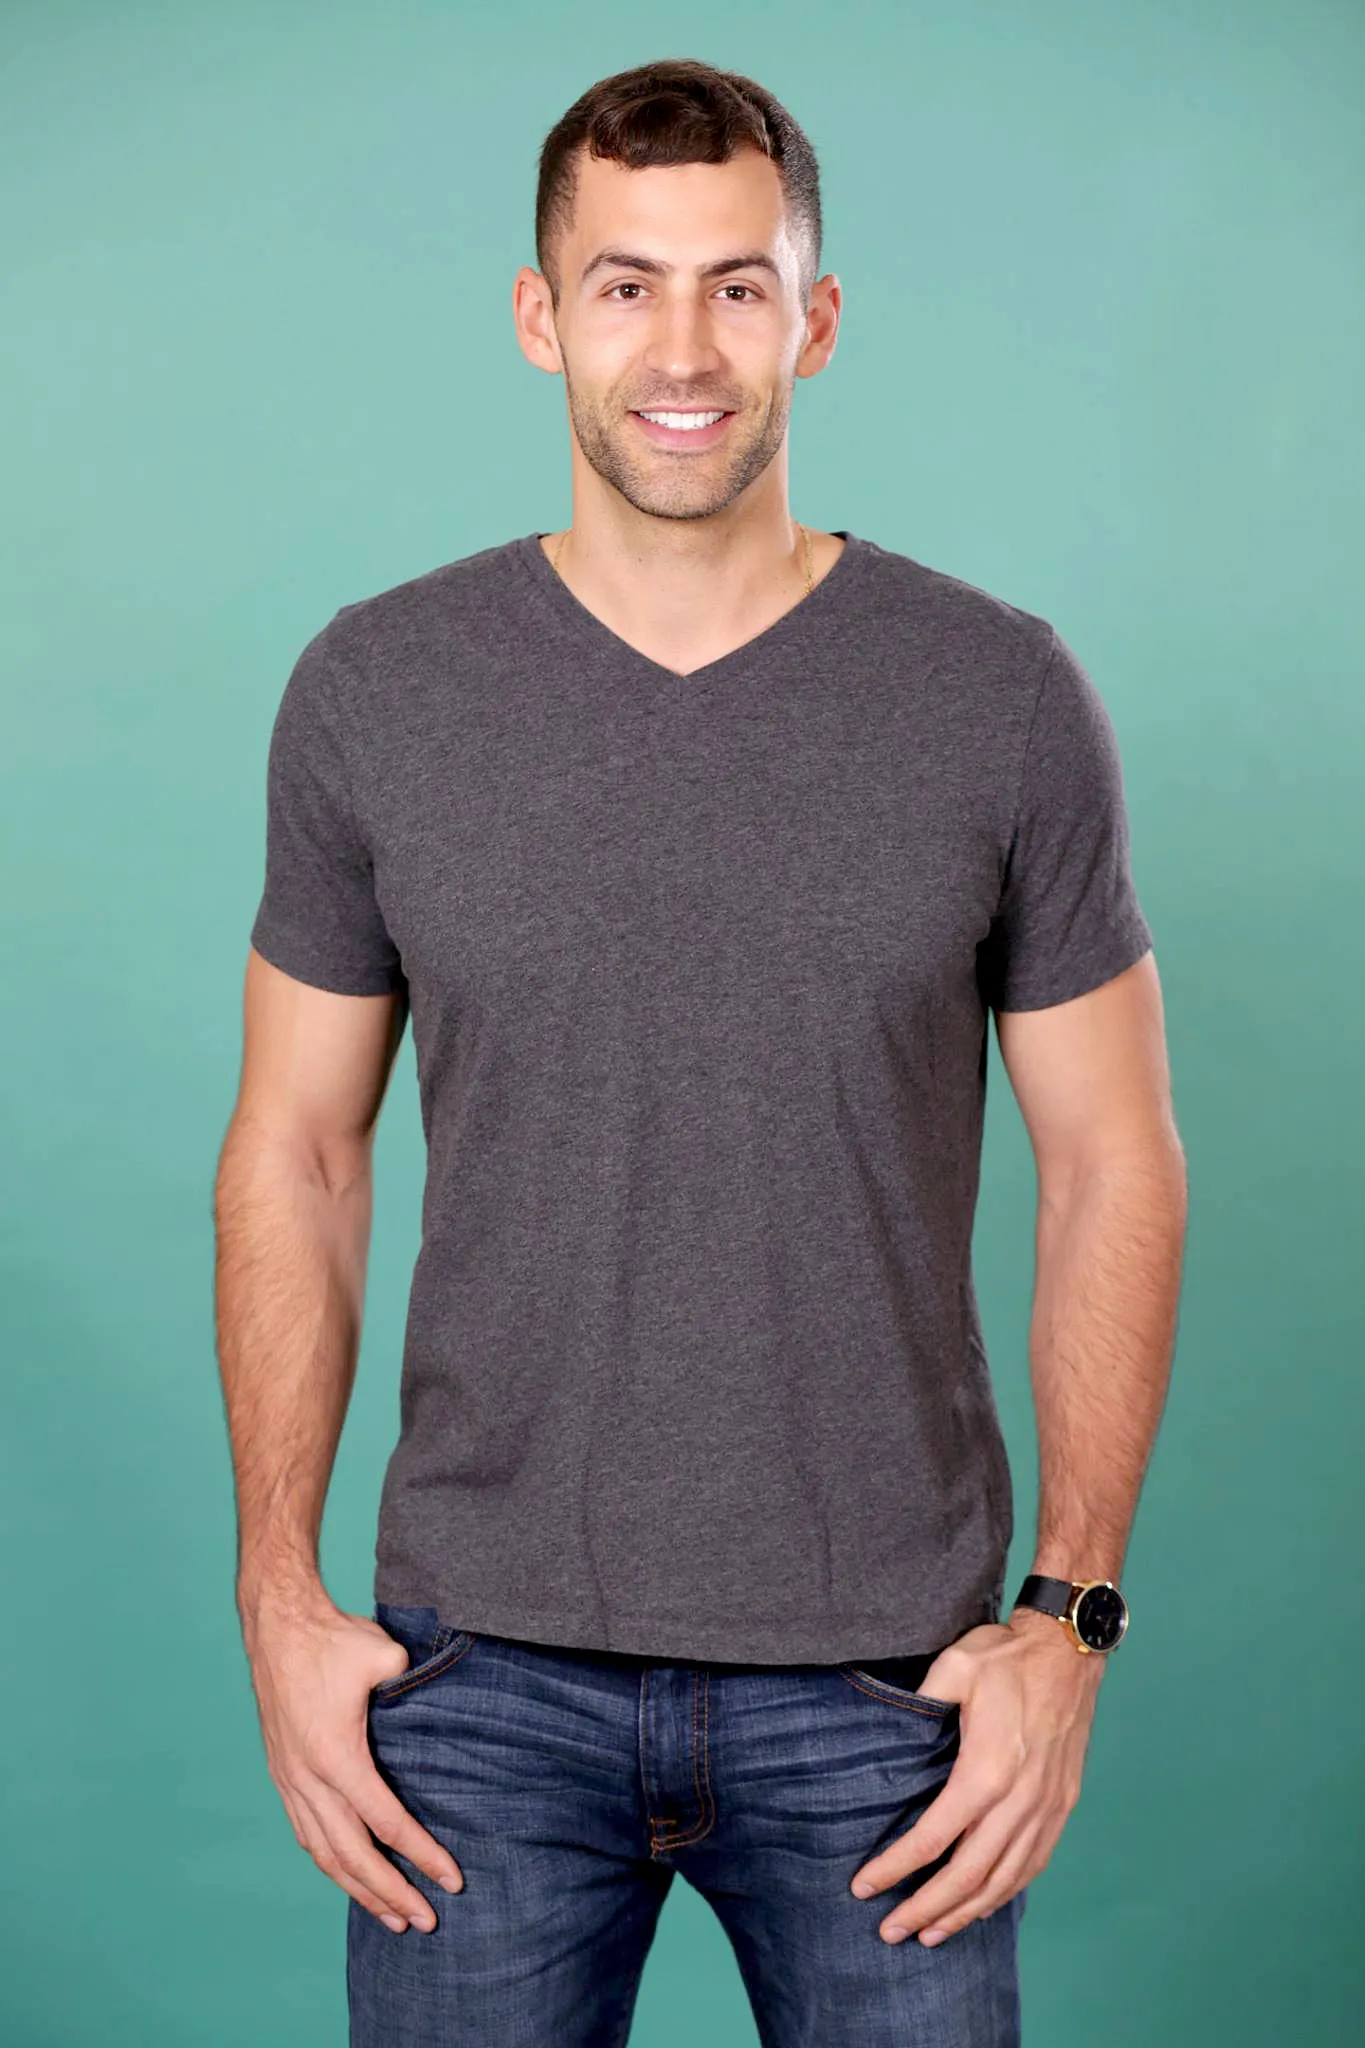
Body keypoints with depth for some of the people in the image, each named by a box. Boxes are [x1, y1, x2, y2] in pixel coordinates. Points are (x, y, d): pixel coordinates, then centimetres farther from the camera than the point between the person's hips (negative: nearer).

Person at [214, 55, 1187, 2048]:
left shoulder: (1006, 699, -3)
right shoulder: (373, 691, -1)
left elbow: (1115, 1164, 1)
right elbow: (295, 1156, 5)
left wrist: (1067, 1616, -5)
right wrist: (280, 1594, -1)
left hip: (889, 1682, 0)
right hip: (483, 1676, 1)